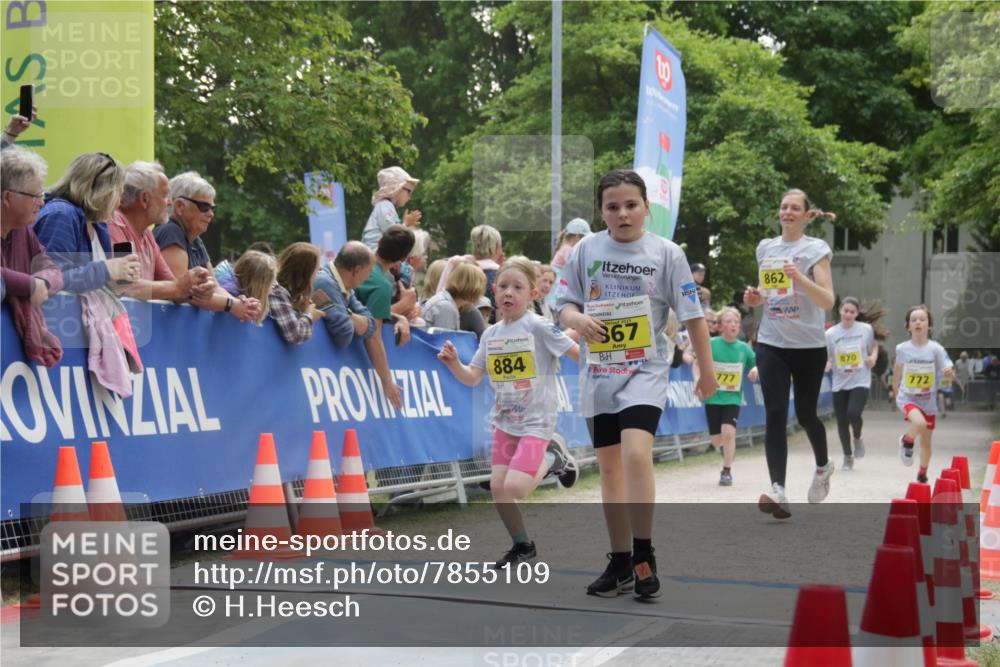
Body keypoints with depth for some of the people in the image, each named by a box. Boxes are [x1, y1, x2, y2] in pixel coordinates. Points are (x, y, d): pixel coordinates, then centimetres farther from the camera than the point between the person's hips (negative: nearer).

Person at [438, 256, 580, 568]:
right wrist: (454, 363, -11)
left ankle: (553, 458, 12)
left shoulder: (538, 327, -12)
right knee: (497, 487, 2)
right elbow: (472, 377, 5)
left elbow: (579, 354, -11)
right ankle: (522, 546, 23)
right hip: (504, 421, 6)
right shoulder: (491, 334, 5)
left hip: (536, 421, -6)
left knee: (515, 487, -18)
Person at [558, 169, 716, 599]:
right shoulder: (586, 249, 1)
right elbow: (565, 305, 5)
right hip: (598, 373, 3)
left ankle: (644, 556, -12)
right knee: (610, 468, 9)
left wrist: (706, 371, 3)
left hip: (645, 371, -3)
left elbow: (692, 316, 0)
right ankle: (620, 563, 20)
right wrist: (577, 320, -18)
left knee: (636, 454, -24)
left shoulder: (667, 253, -4)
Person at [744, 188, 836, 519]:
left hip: (809, 345, -3)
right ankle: (778, 492, -17)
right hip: (772, 344, 3)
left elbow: (827, 301, -15)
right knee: (775, 415, -11)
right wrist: (754, 297, -1)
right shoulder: (765, 247, 8)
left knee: (805, 414, 10)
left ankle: (822, 467, 40)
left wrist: (800, 278, -30)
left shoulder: (816, 249, -6)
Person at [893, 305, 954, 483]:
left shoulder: (936, 349, -13)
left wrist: (949, 372, -35)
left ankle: (922, 475, 33)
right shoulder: (902, 348, -10)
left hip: (928, 401, 2)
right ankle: (907, 441, 0)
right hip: (907, 398, -2)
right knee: (920, 423, -32)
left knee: (926, 442, 12)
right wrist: (896, 390, 15)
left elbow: (949, 372, -12)